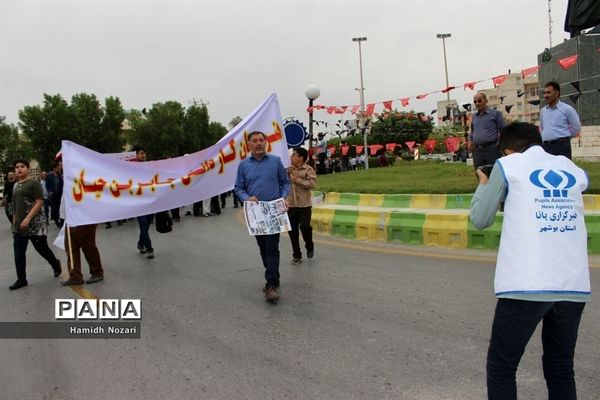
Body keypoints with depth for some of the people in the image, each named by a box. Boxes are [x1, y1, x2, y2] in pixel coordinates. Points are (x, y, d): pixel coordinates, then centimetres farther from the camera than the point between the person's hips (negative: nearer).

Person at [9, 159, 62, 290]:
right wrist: (14, 222, 16)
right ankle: (21, 279, 9)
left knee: (42, 249, 5)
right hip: (19, 225, 6)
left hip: (35, 224, -6)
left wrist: (28, 218, -22)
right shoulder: (15, 185, 13)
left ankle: (56, 264, 31)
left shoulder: (34, 183, -7)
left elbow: (40, 202, -15)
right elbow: (15, 205, 20)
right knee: (18, 253, 2)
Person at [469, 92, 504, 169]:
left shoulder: (495, 113, 2)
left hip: (492, 149, -5)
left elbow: (502, 131, 1)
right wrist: (470, 141, 9)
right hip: (477, 150, 5)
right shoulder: (474, 116, 17)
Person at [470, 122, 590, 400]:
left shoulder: (507, 165, 5)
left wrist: (483, 184, 26)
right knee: (560, 369, 19)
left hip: (526, 285, -4)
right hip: (575, 286, 5)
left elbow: (480, 220, 9)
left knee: (501, 368, 10)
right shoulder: (571, 168, 15)